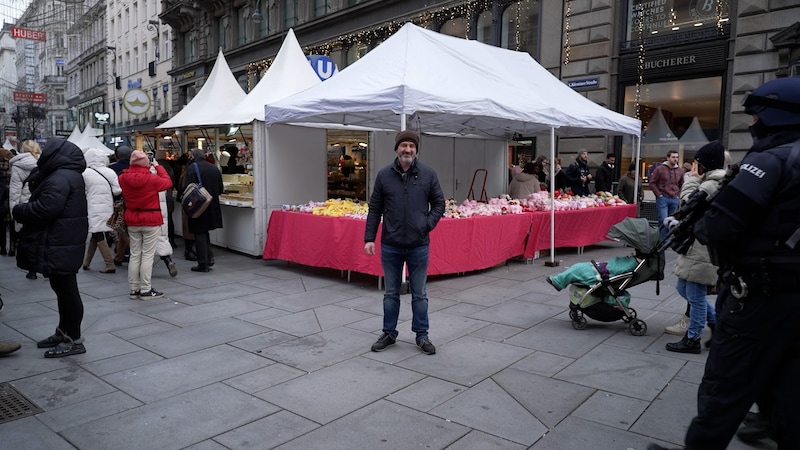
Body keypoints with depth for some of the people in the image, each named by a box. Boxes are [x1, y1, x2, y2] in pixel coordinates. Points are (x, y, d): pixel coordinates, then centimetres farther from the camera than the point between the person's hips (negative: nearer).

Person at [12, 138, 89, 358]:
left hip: (58, 245, -11)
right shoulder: (67, 175, 17)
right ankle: (64, 332, 30)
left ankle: (74, 340, 4)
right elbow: (40, 194, 18)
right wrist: (37, 176, 3)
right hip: (62, 242, 11)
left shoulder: (60, 178, -18)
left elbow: (45, 209, -26)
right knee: (64, 288, 18)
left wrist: (18, 211, -9)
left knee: (66, 290, -4)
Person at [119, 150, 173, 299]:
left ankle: (134, 289, 18)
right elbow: (168, 182, -1)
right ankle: (146, 290, 4)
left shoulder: (123, 178, -4)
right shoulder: (152, 178, -17)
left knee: (134, 255, 12)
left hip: (132, 221, 5)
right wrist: (158, 167, 9)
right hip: (151, 221, -5)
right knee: (147, 256, 0)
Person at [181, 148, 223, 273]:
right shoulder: (214, 168, 6)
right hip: (212, 206, 6)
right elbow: (220, 189, 10)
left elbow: (186, 188, -17)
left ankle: (203, 264, 5)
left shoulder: (192, 168, -11)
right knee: (205, 231, 22)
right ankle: (209, 256, 15)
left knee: (199, 234, 2)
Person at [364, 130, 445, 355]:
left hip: (419, 246, 0)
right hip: (390, 245, 1)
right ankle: (389, 333, 28)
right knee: (391, 293, 13)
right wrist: (369, 238, -3)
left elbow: (439, 203, 6)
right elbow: (375, 209, 2)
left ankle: (422, 335, 24)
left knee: (419, 294, 10)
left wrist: (428, 224, -9)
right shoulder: (384, 175, -1)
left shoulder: (428, 174, -2)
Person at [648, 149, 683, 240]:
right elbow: (652, 183, -3)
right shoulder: (659, 169, -4)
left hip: (674, 199, 5)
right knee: (664, 221, -9)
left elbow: (682, 184, 22)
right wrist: (659, 195, -7)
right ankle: (662, 241, -1)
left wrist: (678, 194, 9)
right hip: (663, 199, -5)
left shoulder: (680, 170, 10)